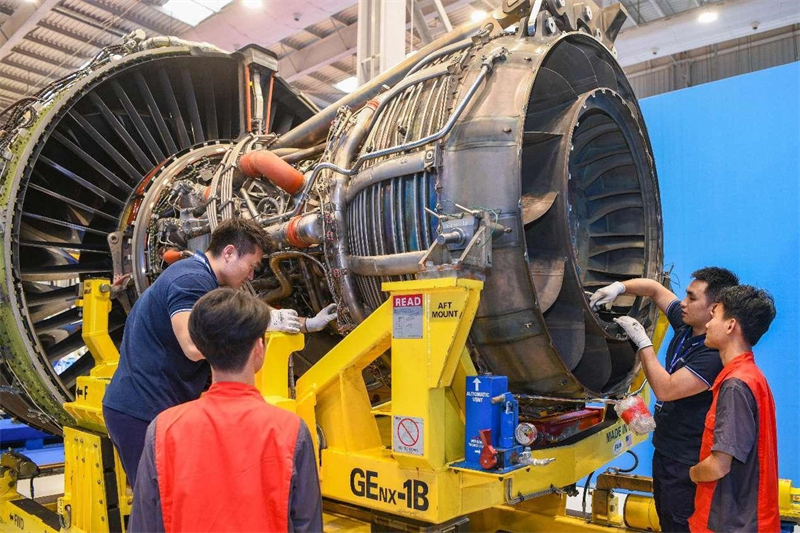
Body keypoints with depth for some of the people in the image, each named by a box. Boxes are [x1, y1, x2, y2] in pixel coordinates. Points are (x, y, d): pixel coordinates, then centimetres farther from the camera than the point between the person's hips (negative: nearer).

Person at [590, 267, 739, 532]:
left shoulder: (716, 353, -26)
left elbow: (665, 389, -27)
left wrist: (642, 341, -21)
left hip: (687, 463, -9)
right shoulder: (685, 324, 0)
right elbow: (655, 289, 12)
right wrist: (618, 287, -5)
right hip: (665, 450, 9)